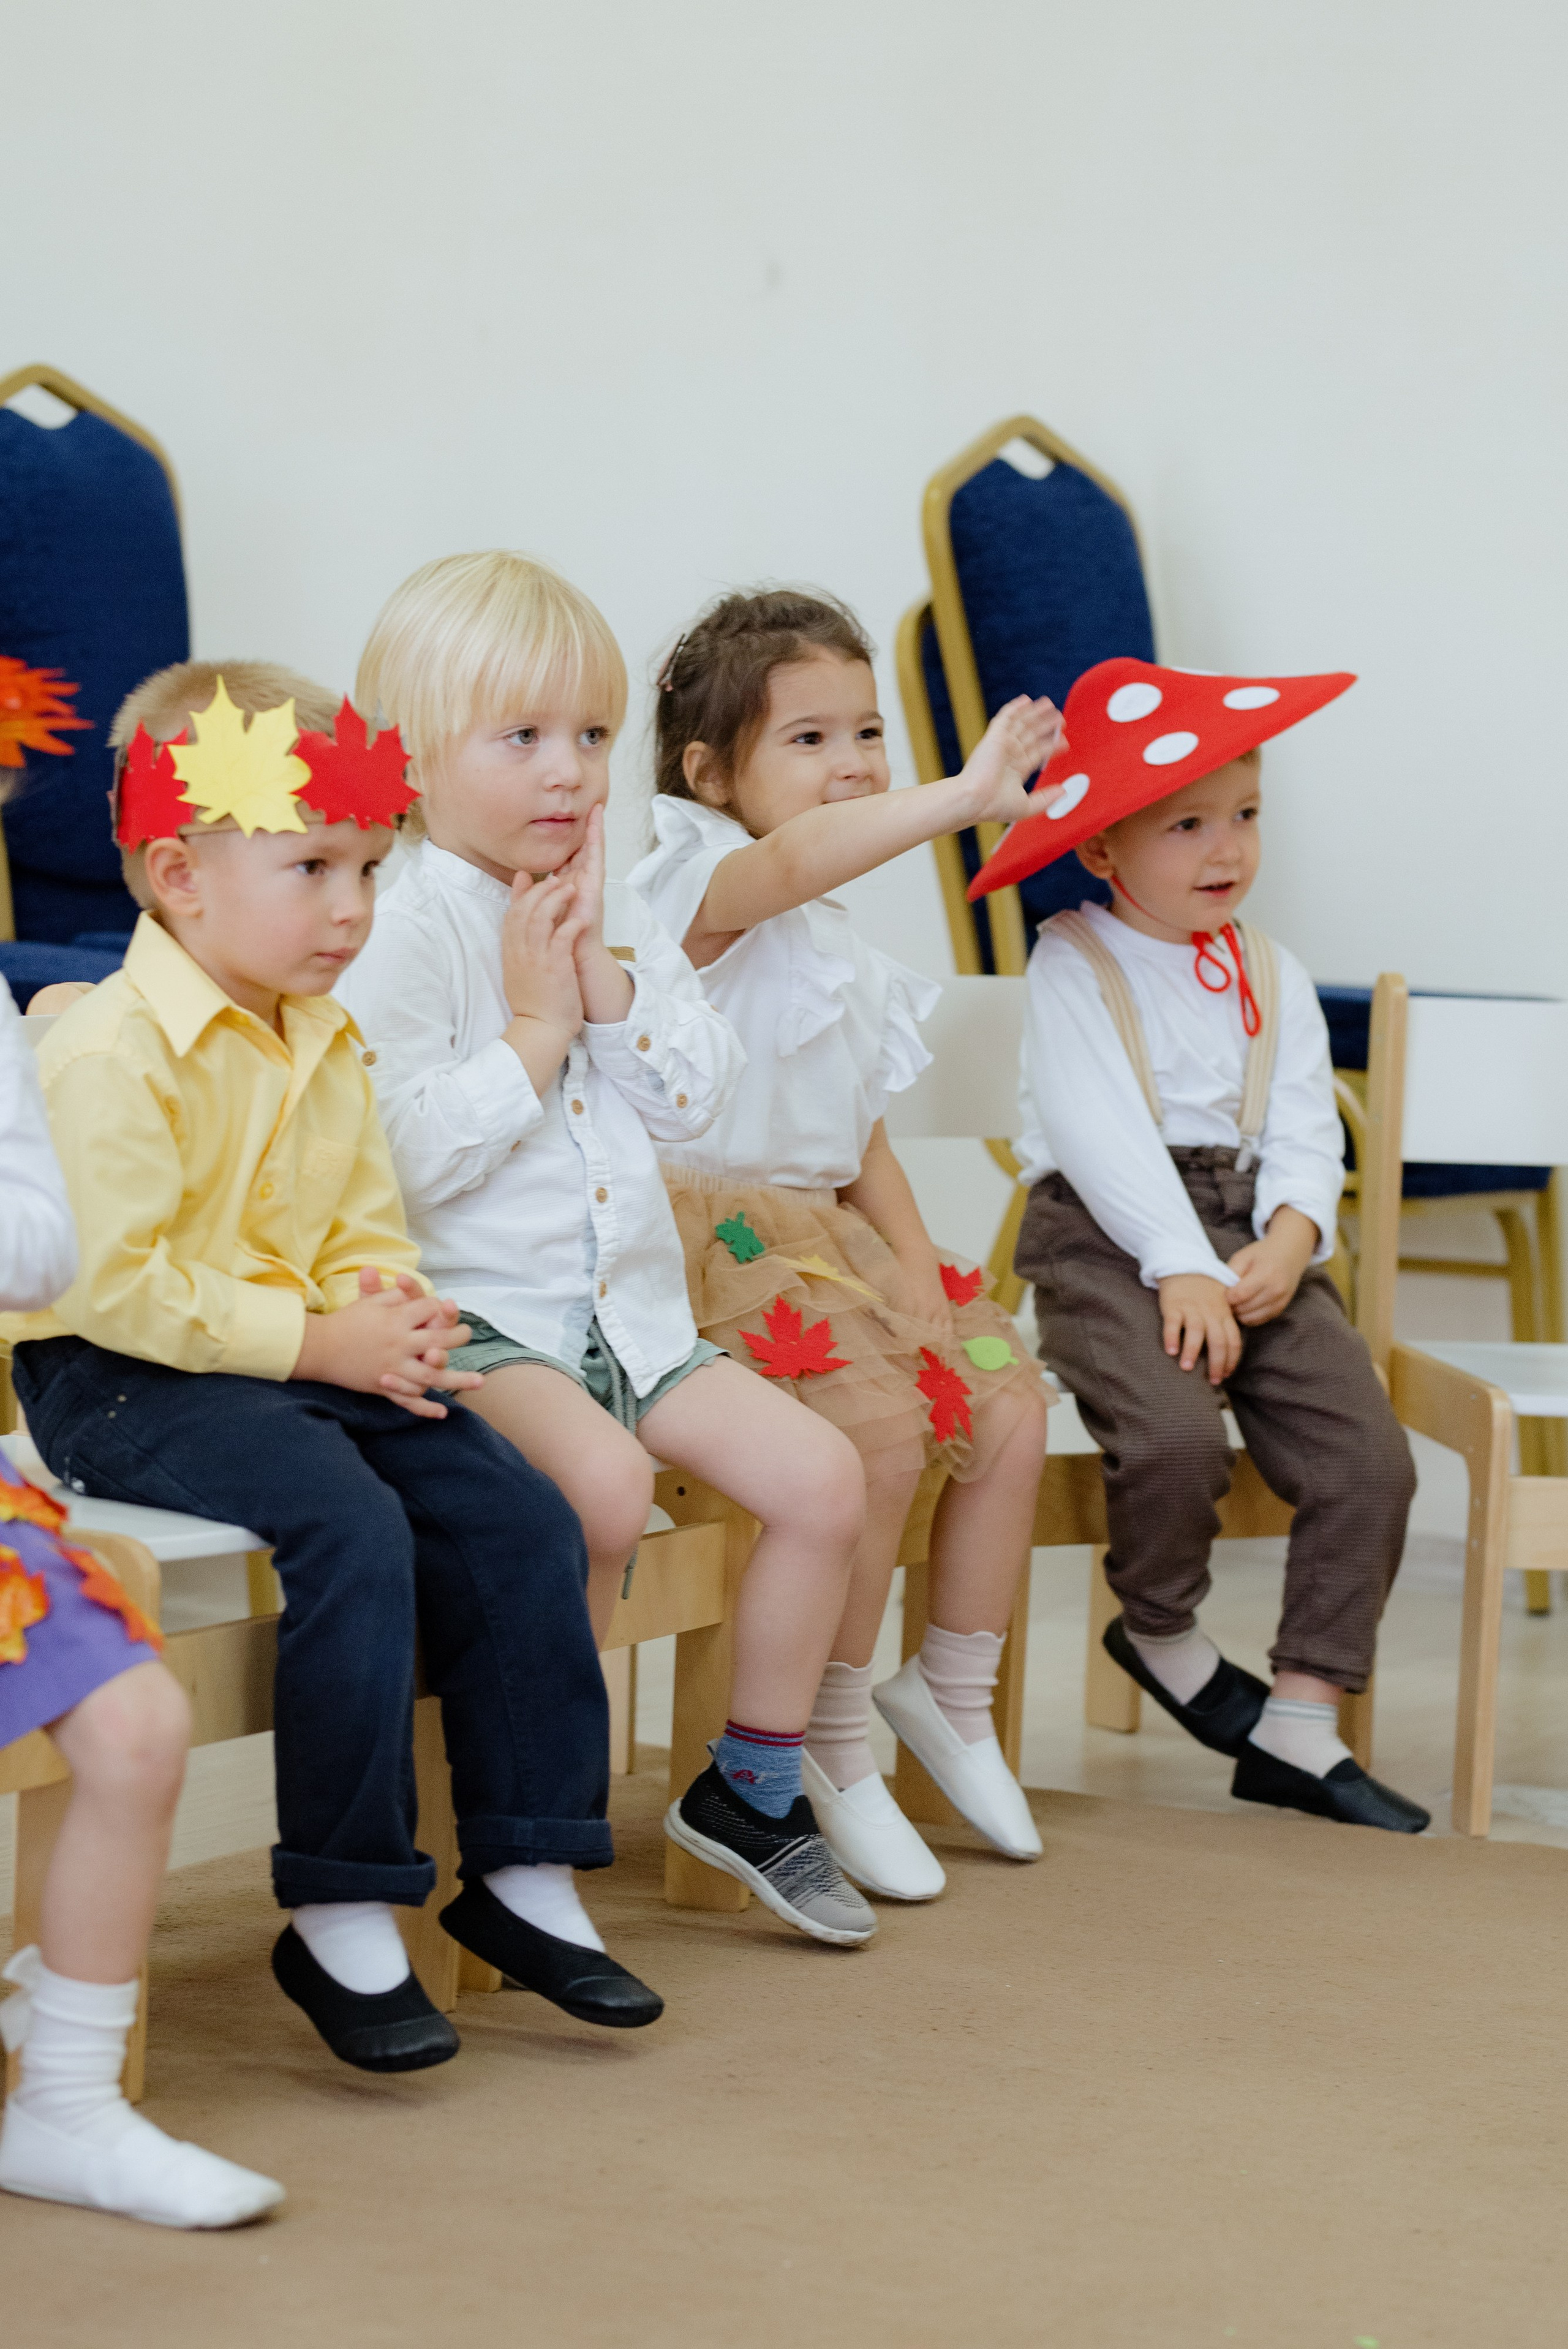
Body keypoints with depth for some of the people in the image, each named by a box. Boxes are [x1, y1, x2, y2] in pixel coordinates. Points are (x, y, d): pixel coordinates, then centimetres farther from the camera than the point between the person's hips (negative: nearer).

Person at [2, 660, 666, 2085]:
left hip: (306, 1366, 9)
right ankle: (342, 1920, -20)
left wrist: (390, 1313, -6)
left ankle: (520, 1878, 6)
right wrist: (318, 1340, -21)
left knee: (518, 1518, -5)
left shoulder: (326, 1048, 13)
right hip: (127, 1385, -8)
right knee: (352, 1529, -29)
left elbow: (369, 1233, 19)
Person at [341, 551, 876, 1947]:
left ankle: (754, 1785, 13)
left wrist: (607, 978, -6)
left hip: (633, 1310, 7)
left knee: (823, 1476, -5)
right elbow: (406, 1150, -20)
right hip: (475, 1319, -7)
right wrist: (534, 1027, -12)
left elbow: (699, 1096, 5)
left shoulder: (616, 921, 14)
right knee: (603, 1480, -33)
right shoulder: (396, 929, -10)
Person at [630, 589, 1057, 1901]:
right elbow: (789, 860, -35)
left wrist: (914, 1253, 3)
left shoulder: (837, 944, 19)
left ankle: (955, 1698, 19)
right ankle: (832, 1754, -10)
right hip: (715, 1231, -9)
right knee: (881, 1425, -26)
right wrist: (966, 797, -48)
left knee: (1009, 1403, 0)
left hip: (826, 1227, 9)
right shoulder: (695, 882, -10)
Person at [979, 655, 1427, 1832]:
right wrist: (1181, 1267, -21)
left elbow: (1306, 1127, 8)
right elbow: (1098, 1129, -11)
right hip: (1110, 1238, -5)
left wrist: (1290, 1239, -13)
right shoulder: (1074, 964, 1)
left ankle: (1302, 1724, -4)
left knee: (1370, 1455, -12)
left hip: (1255, 1239, 5)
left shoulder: (1275, 977, 17)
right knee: (1175, 1434, -31)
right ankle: (1161, 1627, 2)